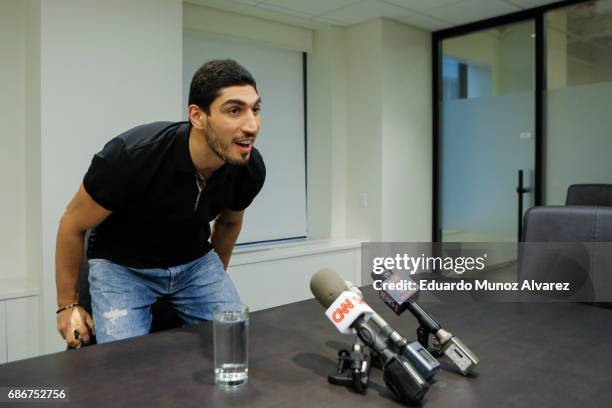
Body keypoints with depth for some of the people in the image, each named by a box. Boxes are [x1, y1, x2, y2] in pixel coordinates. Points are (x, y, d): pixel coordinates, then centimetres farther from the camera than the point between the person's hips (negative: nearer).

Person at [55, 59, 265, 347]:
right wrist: (67, 304, -4)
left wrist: (217, 280, 20)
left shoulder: (251, 168, -18)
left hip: (195, 261, 4)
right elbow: (73, 224, -13)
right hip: (121, 264, -3)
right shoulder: (131, 155, -31)